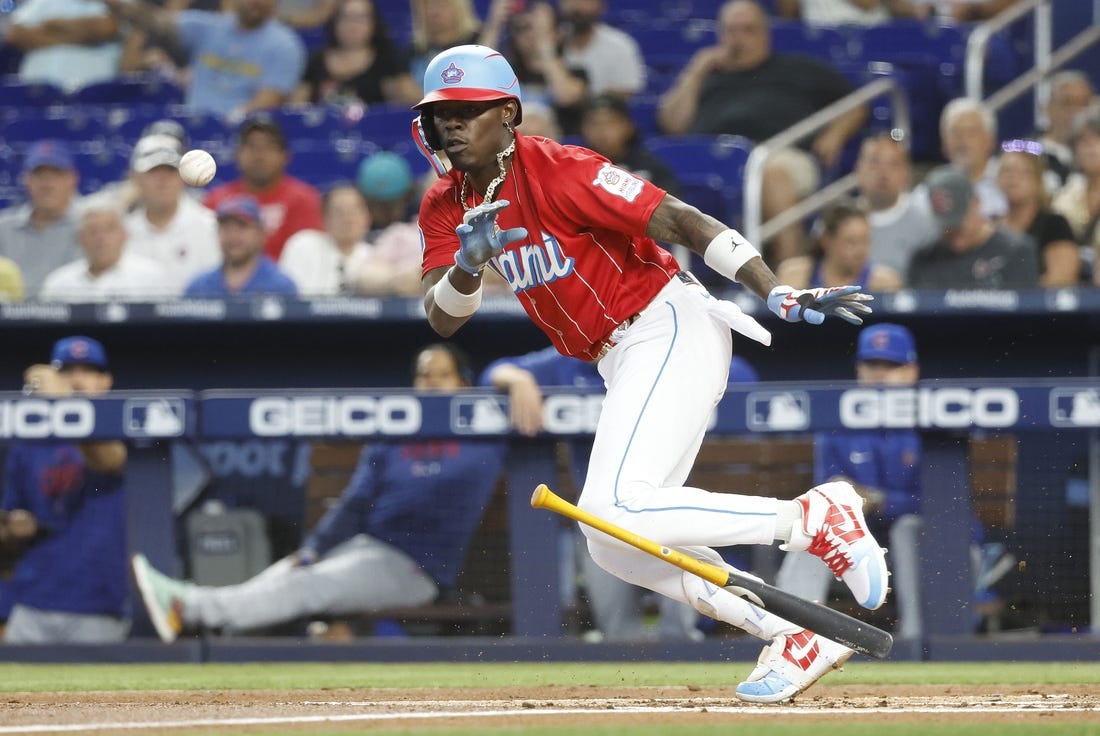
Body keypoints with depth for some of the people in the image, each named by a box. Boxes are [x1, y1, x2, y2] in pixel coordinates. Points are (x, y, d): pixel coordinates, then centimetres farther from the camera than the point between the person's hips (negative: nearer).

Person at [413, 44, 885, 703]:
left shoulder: (558, 171, -17)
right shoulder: (448, 205, 6)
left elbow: (684, 222, -22)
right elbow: (443, 320, -3)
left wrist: (781, 297, -33)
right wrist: (468, 262, -26)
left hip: (670, 331, -9)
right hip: (622, 366, 9)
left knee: (613, 513, -23)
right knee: (615, 546, 6)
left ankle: (817, 517, -15)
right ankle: (797, 640, 7)